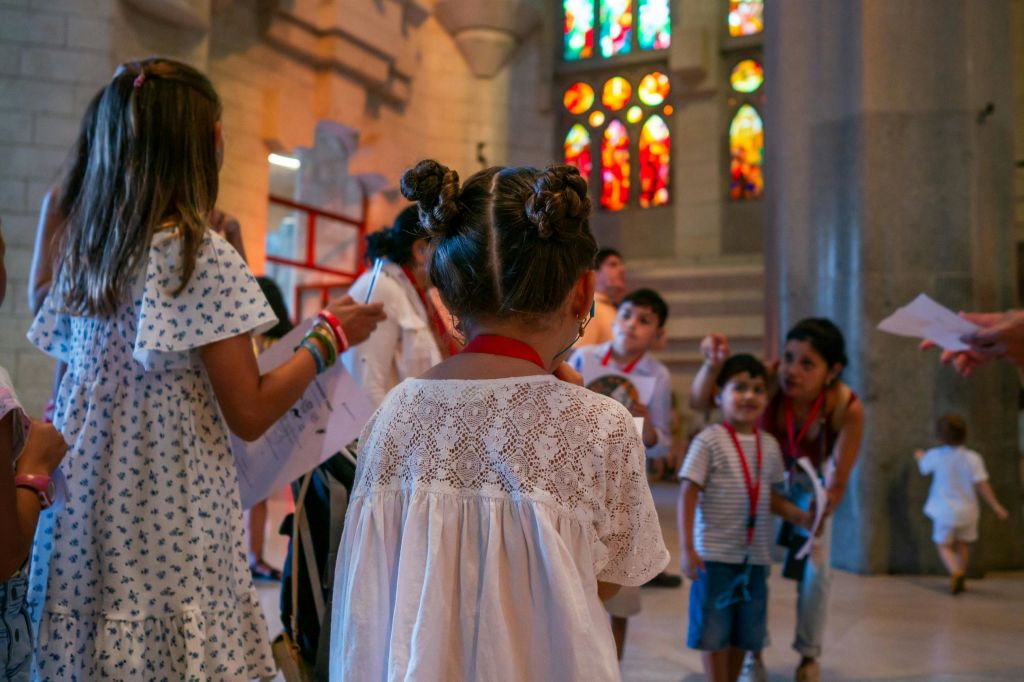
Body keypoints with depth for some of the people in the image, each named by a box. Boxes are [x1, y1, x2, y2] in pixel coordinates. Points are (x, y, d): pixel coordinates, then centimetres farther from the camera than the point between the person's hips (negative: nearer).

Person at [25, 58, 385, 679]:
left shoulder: (81, 251, 7)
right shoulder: (202, 255, -14)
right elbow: (250, 412, -13)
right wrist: (330, 335, -2)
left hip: (83, 514, 7)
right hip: (170, 522, -7)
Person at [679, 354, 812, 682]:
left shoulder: (769, 445, 7)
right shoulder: (709, 441, -9)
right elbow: (688, 494, -11)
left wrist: (799, 516, 1)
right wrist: (686, 547, -16)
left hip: (756, 555, 5)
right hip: (715, 553, -5)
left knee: (744, 633, 15)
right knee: (714, 633, 3)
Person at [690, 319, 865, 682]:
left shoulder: (848, 408, -34)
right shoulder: (770, 379, -36)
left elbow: (836, 484, -24)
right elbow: (698, 403, -34)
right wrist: (712, 365, -52)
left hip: (811, 481, 0)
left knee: (816, 567, -1)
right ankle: (753, 653, 14)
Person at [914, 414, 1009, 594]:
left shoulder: (935, 456, -10)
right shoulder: (973, 458, -12)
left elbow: (924, 466, 13)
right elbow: (982, 485, -15)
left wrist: (920, 456, 35)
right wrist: (997, 507, -9)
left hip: (944, 510, -1)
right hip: (967, 511, 2)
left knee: (943, 545, 11)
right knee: (962, 543, 22)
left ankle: (955, 572, -15)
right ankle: (961, 580, 27)